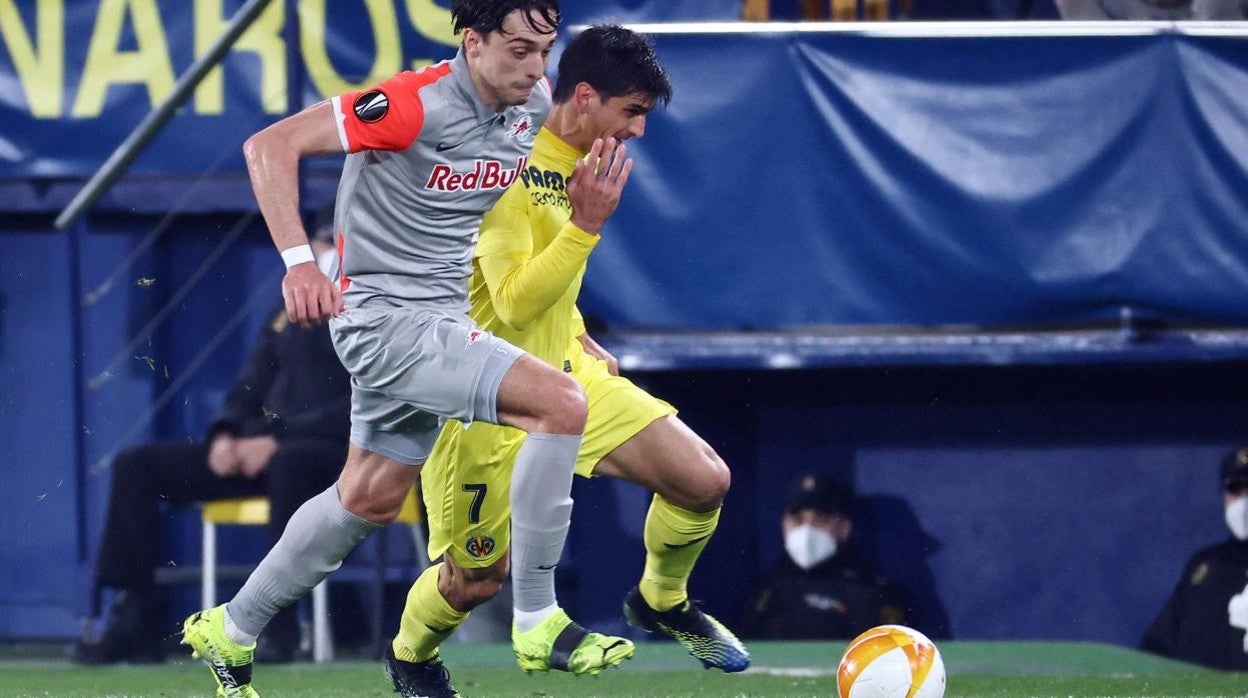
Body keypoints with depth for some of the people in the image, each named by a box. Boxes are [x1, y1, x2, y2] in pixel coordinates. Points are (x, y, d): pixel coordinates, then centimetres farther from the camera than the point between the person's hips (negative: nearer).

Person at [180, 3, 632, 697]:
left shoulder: (535, 101, 0)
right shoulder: (416, 105, -24)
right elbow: (270, 145, -23)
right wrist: (298, 260, -31)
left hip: (441, 319, 9)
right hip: (384, 319, -9)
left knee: (372, 498, 21)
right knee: (562, 404, -22)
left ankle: (230, 633, 38)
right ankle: (538, 620, -14)